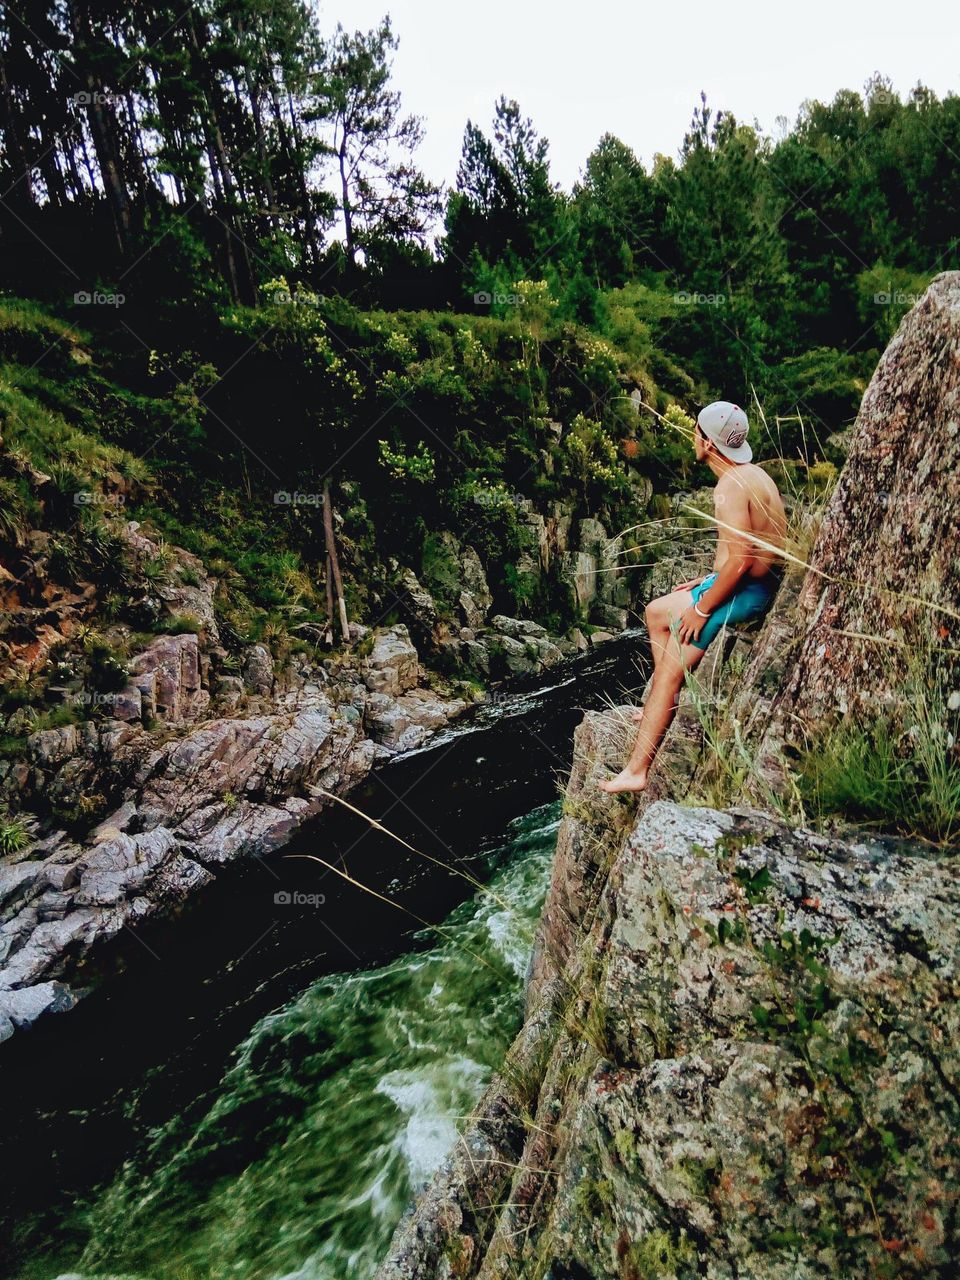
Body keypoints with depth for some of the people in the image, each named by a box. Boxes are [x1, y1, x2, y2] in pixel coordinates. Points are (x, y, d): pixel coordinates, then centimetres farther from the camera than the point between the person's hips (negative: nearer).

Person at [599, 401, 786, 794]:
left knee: (669, 671, -11)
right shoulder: (749, 474, 12)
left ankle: (636, 772, -10)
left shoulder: (731, 486, -21)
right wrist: (708, 582, 16)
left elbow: (739, 560, -28)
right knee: (657, 611, 24)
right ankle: (668, 702, 28)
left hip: (745, 591, -11)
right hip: (750, 585, 11)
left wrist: (702, 608, -18)